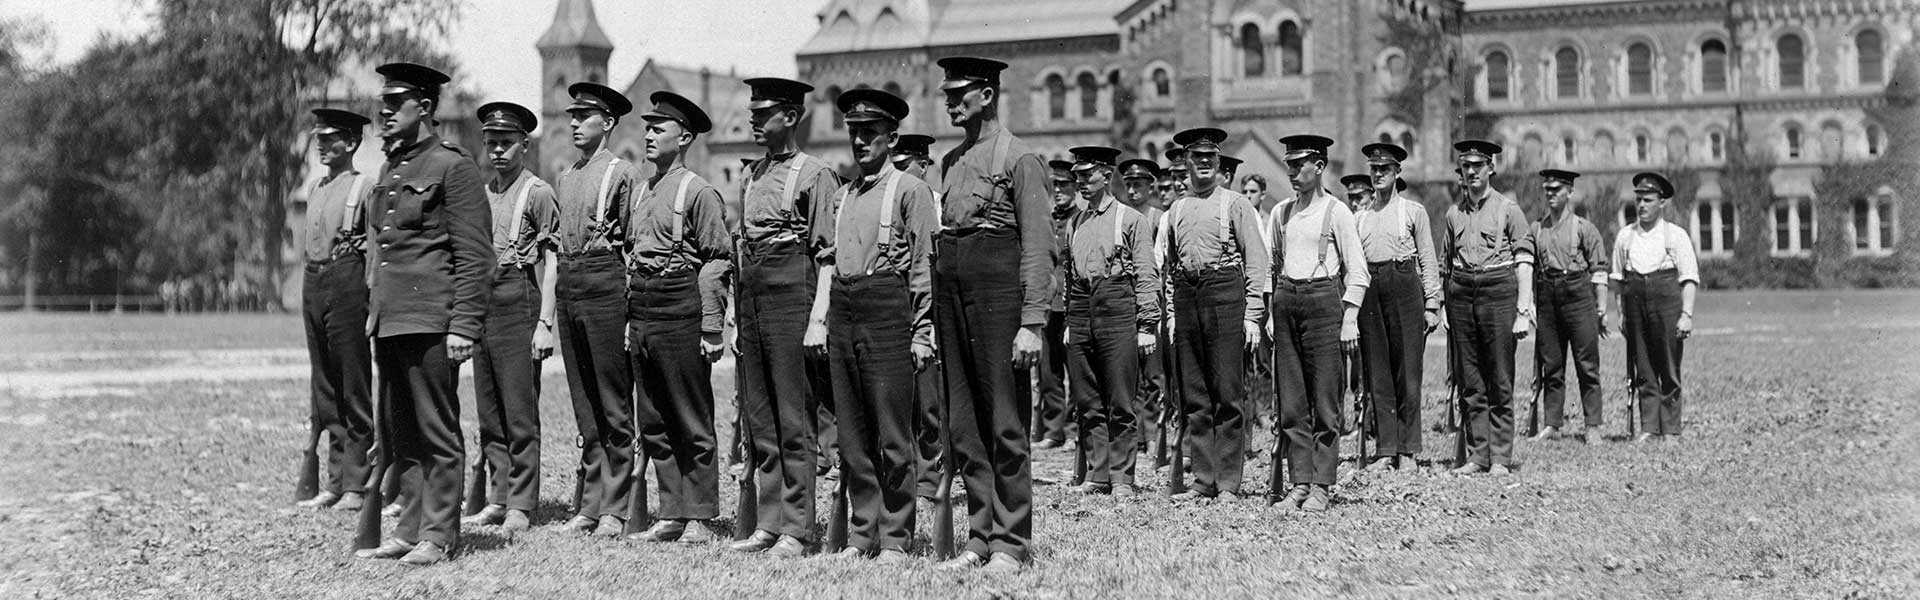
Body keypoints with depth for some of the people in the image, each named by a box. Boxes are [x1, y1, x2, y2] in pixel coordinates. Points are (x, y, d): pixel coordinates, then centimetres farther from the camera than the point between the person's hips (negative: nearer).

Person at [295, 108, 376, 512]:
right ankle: (336, 482, 15)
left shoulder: (365, 188, -4)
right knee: (325, 391, 9)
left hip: (347, 282, -8)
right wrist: (310, 293, 17)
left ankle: (357, 487, -1)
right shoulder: (315, 190, 17)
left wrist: (372, 298, -12)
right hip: (312, 283, 8)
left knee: (355, 391, -4)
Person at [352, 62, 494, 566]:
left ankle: (439, 536, 5)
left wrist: (463, 326, -17)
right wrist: (373, 310, 19)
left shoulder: (452, 167, -8)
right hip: (389, 323, 8)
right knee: (397, 431, 11)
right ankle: (411, 529, 18)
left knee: (437, 434, -2)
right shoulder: (389, 170, 17)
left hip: (430, 322, -8)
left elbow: (475, 255, -12)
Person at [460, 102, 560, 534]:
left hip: (518, 301, -7)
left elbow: (552, 261, -7)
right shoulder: (481, 194, 17)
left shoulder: (538, 194, -4)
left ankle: (521, 506, -1)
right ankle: (498, 500, 15)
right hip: (481, 302, 7)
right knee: (489, 413, 9)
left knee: (520, 411, -5)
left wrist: (545, 322, -13)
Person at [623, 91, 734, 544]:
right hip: (642, 313, 8)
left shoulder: (698, 192, -7)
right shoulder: (642, 193, 15)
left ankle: (699, 518, 5)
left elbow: (719, 260, -11)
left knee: (692, 422, -1)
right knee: (652, 423, 10)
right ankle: (671, 514, 17)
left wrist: (712, 328, -14)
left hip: (681, 310, -8)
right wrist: (628, 319, 15)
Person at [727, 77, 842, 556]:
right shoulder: (753, 176, 17)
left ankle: (796, 529, -1)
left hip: (791, 294, -7)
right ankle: (767, 523, 14)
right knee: (758, 420, 8)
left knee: (795, 418, -4)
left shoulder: (815, 175, -5)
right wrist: (733, 310, 15)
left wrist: (819, 316, -17)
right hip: (751, 295, 7)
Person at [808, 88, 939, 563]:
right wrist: (819, 320, 9)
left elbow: (924, 269, -4)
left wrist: (922, 333, -8)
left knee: (893, 434, -3)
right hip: (842, 312, 6)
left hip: (888, 310, -6)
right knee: (852, 433, 9)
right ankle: (861, 534, 16)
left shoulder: (910, 190, -1)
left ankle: (894, 538, 3)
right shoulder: (842, 196, 17)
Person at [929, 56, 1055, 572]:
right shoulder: (950, 162, 17)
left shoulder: (1019, 158, -4)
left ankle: (1011, 543, 3)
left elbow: (1038, 245, -9)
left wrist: (1032, 323, -15)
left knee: (1004, 421, -3)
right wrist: (930, 314, 12)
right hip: (950, 286, 7)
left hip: (997, 284, -7)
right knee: (962, 424, 7)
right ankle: (981, 536, 14)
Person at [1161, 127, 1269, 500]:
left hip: (1225, 291, -5)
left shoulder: (1235, 203, 4)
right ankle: (1204, 480, 10)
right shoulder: (1175, 211, 17)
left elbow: (1256, 260, -1)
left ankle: (1229, 483, -1)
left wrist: (1252, 315, -8)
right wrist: (1169, 315, 11)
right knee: (1193, 398, 5)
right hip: (1186, 298, 5)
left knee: (1228, 394, -5)